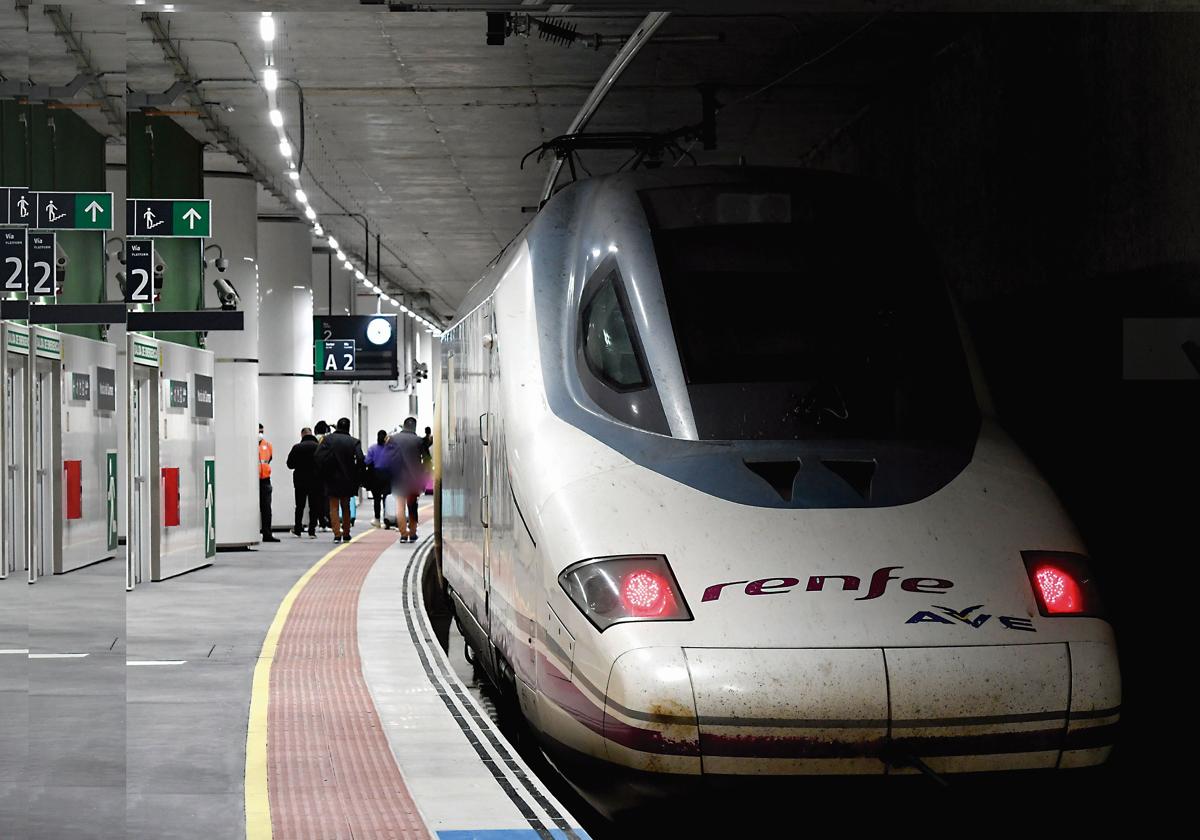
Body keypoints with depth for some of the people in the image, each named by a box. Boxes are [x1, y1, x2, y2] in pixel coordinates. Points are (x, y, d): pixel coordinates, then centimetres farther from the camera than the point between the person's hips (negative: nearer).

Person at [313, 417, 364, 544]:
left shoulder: (327, 439, -3)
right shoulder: (354, 442, -3)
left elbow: (318, 456, -11)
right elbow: (360, 459, -15)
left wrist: (322, 474, -1)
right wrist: (356, 477, -3)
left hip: (331, 478, -1)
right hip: (347, 479, 1)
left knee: (334, 507, 3)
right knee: (345, 506, 15)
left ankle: (337, 534, -9)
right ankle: (346, 534, 19)